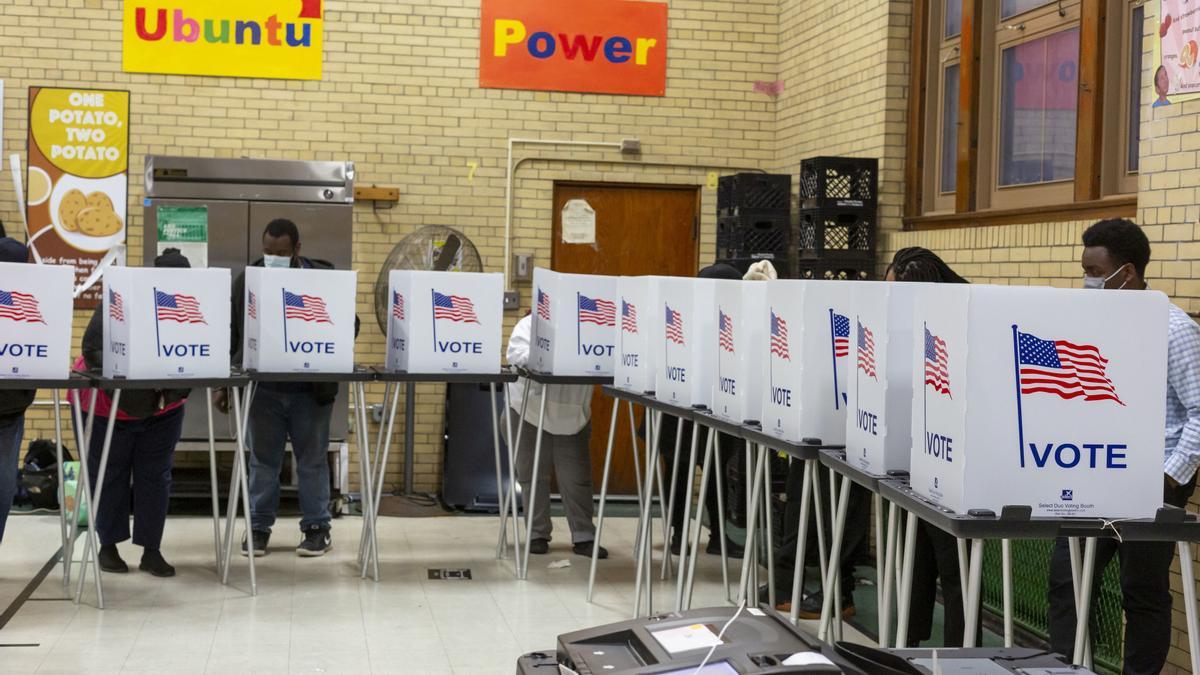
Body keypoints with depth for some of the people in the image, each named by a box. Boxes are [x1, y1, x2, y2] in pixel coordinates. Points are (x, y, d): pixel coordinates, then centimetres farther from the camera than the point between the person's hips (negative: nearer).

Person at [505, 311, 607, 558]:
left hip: (572, 417, 1)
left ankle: (583, 537, 7)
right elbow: (516, 354, -21)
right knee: (534, 475, 6)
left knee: (577, 477, 2)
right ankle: (538, 534, 16)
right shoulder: (530, 324, -5)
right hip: (530, 414, -1)